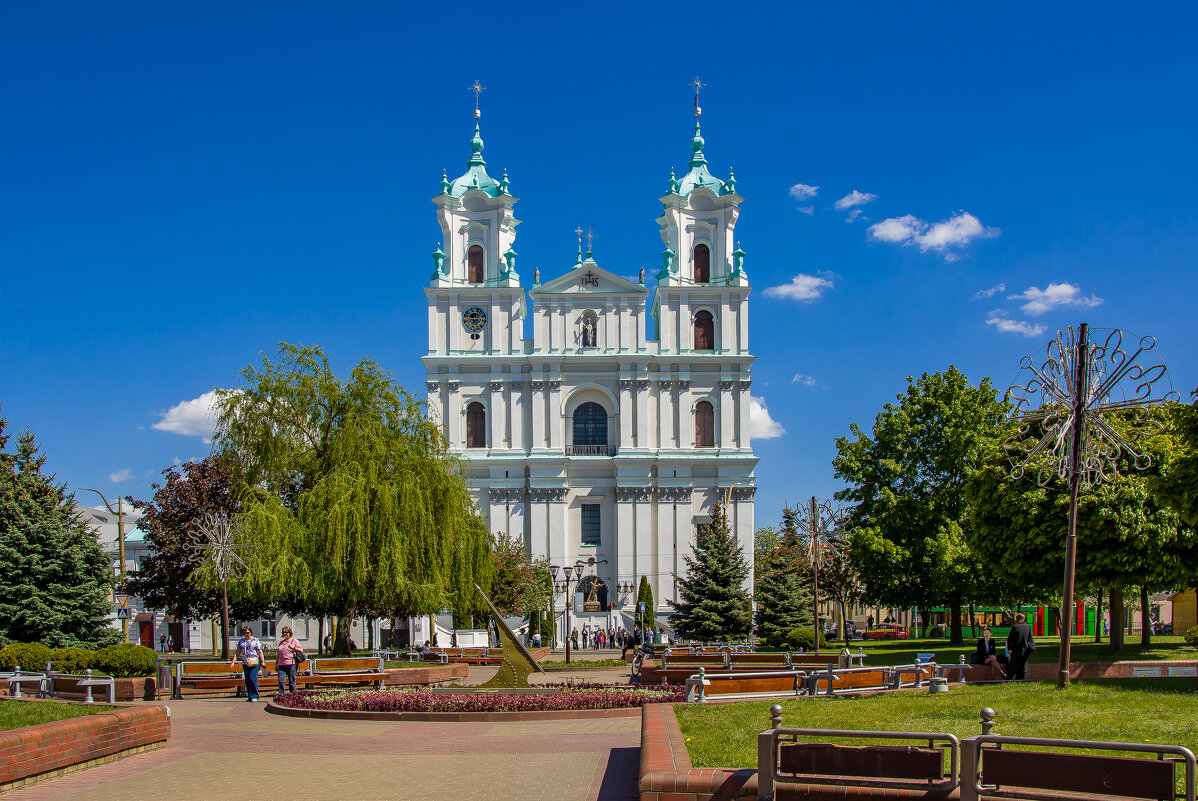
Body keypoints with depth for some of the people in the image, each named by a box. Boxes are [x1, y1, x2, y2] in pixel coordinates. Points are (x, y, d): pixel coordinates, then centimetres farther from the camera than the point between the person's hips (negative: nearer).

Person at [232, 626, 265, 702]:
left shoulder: (255, 640, 3)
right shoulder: (241, 641, 15)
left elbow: (260, 652, 1)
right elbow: (237, 653, 16)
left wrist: (262, 662, -6)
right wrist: (233, 662, 5)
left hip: (254, 663, -5)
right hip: (245, 663, 5)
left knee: (252, 678, -15)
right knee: (247, 680, 4)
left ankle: (255, 696, -8)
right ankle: (250, 696, 11)